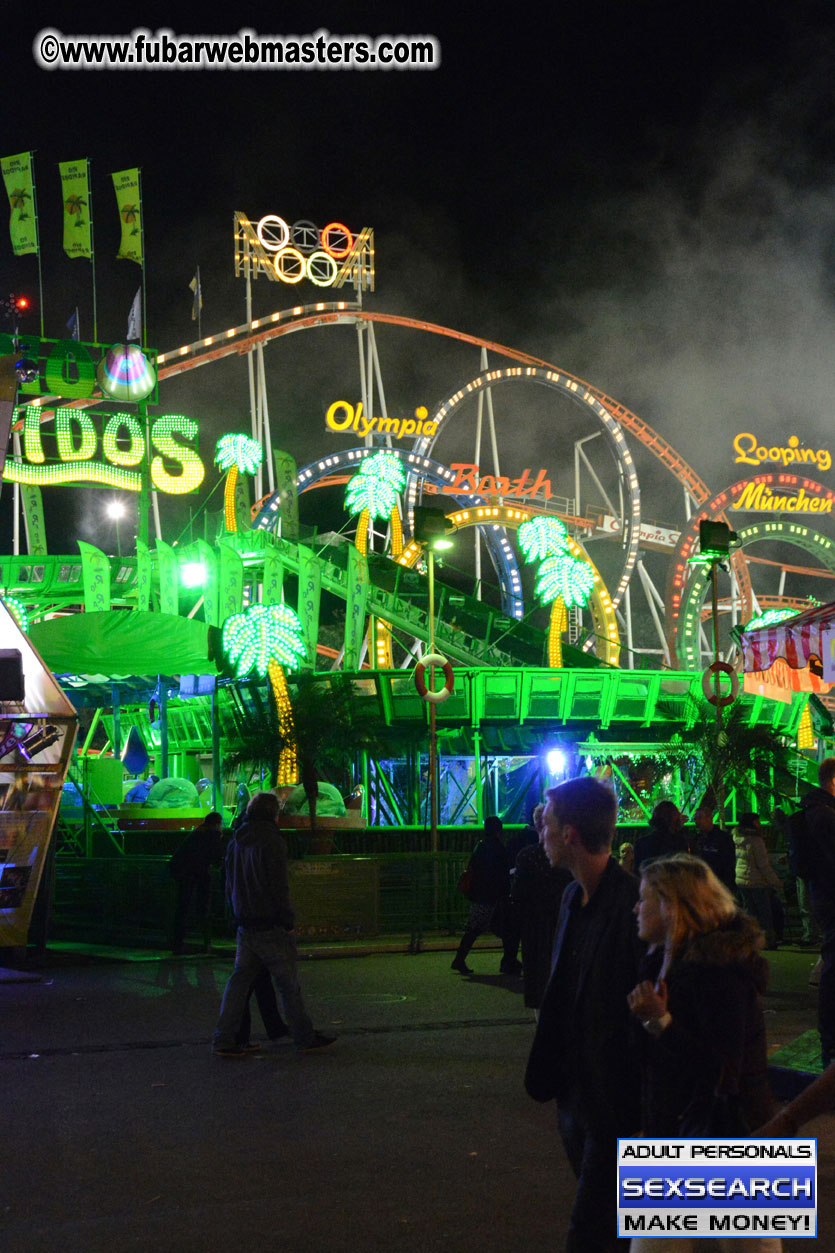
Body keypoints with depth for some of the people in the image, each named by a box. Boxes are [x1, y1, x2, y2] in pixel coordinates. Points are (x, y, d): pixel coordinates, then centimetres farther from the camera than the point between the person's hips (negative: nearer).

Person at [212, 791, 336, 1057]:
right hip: (270, 925, -7)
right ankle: (305, 1037, 13)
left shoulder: (235, 842, 10)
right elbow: (279, 887, -17)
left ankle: (224, 1039, 4)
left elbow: (230, 885, 15)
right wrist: (288, 920, -9)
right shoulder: (272, 842, -15)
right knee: (288, 983, 3)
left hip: (245, 924, 7)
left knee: (240, 979, 9)